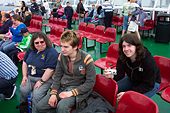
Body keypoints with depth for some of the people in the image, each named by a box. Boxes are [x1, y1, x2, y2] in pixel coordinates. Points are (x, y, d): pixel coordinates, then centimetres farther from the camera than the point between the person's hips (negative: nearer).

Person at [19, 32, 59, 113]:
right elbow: (25, 62, 17)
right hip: (29, 77, 6)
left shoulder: (52, 52, -17)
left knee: (36, 95, -24)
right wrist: (24, 76, 8)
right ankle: (22, 106, 15)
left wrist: (41, 81, -19)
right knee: (23, 90, -15)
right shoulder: (31, 50, 7)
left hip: (45, 79, -6)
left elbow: (50, 69, -21)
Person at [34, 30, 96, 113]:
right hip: (61, 87, 5)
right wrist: (53, 93, -8)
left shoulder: (86, 59, -18)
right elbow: (57, 76, 6)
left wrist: (72, 93, -20)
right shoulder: (62, 56, -3)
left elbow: (90, 82, -14)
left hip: (77, 89, -5)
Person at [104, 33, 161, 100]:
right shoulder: (122, 57, -19)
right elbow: (119, 74, -16)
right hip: (132, 79, 5)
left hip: (152, 83, -5)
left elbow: (148, 85, -28)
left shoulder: (148, 60, -33)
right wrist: (112, 76, -41)